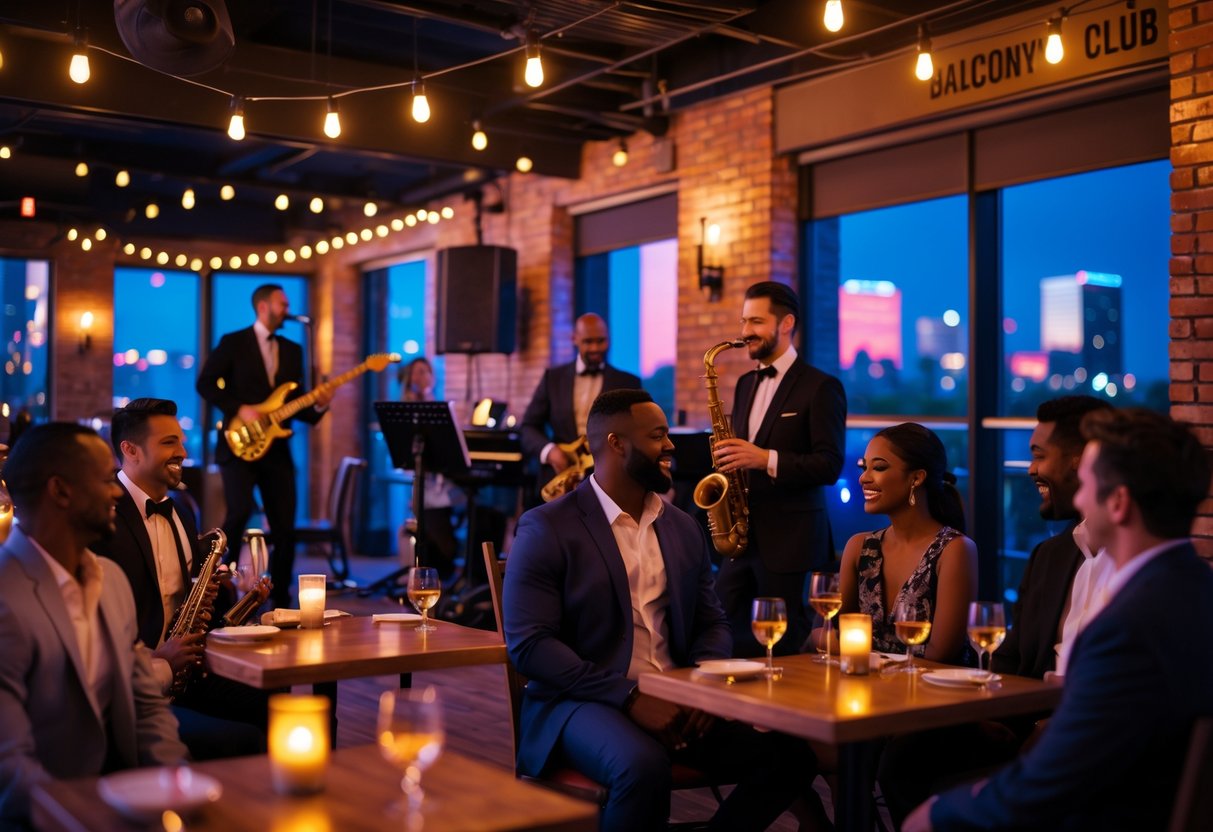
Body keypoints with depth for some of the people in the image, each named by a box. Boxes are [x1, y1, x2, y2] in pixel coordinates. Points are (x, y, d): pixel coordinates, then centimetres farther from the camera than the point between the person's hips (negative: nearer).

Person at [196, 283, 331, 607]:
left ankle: (280, 599, 13)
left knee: (285, 527, 2)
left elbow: (294, 402, 15)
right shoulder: (233, 342, 1)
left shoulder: (292, 350, 15)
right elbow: (205, 383, -5)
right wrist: (240, 409, -15)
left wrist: (317, 406, -6)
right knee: (240, 512, -21)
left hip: (276, 449, 5)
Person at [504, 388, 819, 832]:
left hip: (675, 700, 6)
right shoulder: (546, 528, -6)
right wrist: (629, 696, -22)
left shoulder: (684, 528, 13)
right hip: (582, 700, -6)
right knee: (646, 766, -37)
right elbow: (529, 644, -14)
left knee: (789, 753, -13)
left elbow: (711, 623, 16)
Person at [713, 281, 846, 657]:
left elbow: (830, 465, -13)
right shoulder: (746, 384, 16)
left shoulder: (820, 387, -7)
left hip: (788, 538, -6)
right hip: (742, 532, 7)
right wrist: (728, 456, 1)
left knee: (780, 641, 0)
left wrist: (766, 459, -22)